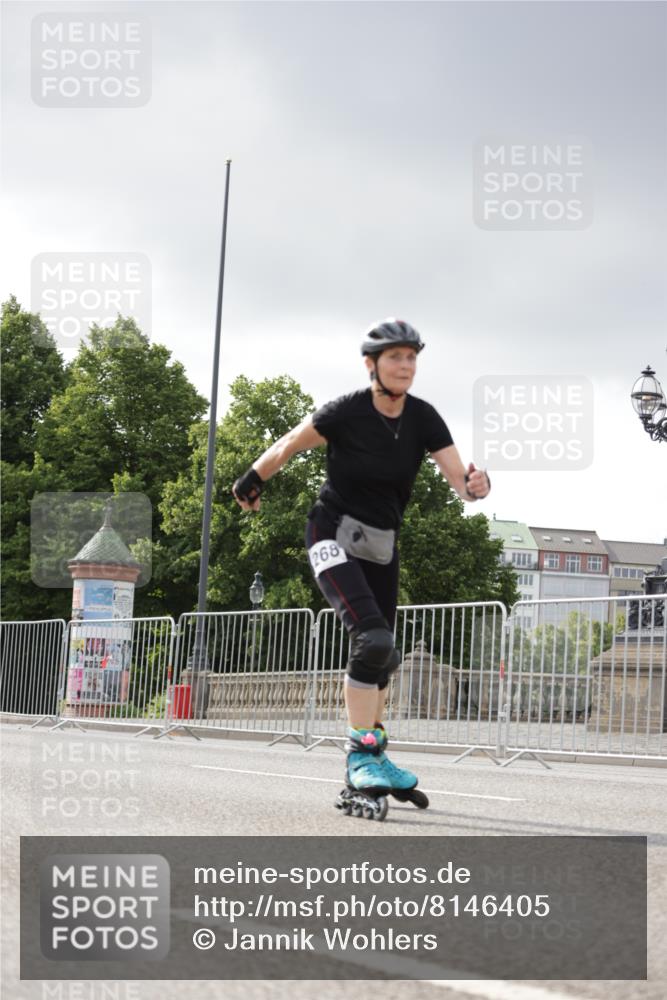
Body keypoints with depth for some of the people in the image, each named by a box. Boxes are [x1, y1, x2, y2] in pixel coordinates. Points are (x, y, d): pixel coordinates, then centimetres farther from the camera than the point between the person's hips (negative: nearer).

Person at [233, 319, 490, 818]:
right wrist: (251, 482, 10)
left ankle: (373, 756, 29)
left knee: (380, 658, 13)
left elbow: (459, 478, -14)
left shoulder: (423, 419, -7)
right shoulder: (346, 412, -18)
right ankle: (361, 755, -16)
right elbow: (286, 447, -3)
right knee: (374, 641, -24)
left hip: (382, 545, 6)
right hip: (335, 535, -5)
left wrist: (476, 484, -37)